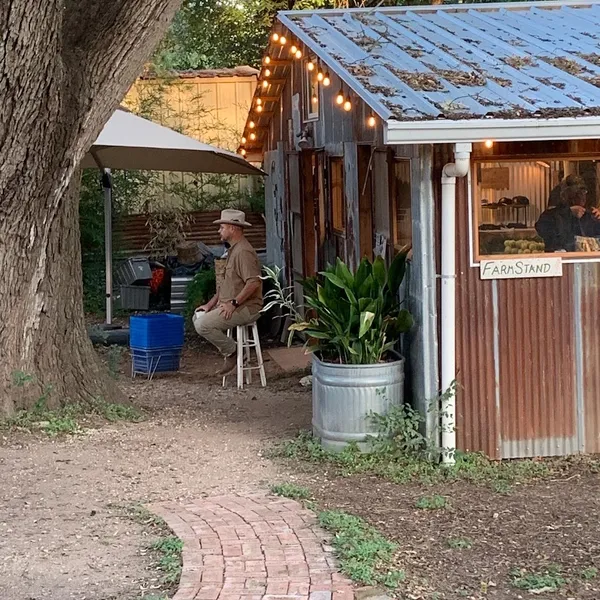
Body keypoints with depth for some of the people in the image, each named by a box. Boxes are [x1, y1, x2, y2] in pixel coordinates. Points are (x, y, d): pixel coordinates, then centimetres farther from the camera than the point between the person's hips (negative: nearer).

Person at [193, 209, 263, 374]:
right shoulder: (233, 250, 18)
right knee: (198, 316, 13)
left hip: (246, 308, -11)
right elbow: (226, 282, 23)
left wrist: (234, 303, -23)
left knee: (203, 325, -19)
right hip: (231, 305, 11)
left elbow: (254, 282, -27)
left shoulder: (243, 252, -17)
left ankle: (232, 351, -4)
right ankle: (229, 349, 9)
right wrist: (210, 304, 15)